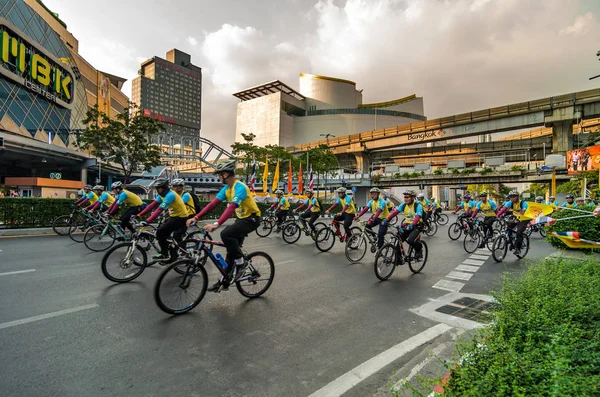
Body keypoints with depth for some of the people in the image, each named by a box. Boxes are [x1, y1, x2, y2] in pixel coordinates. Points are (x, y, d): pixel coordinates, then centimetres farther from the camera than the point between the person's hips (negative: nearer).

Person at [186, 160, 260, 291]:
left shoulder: (240, 187, -25)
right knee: (232, 249, 7)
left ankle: (241, 263, -10)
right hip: (242, 218, 9)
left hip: (252, 219, -9)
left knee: (226, 234, -28)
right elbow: (213, 203, -2)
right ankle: (225, 280, 18)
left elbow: (231, 207, -37)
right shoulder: (226, 188, 3)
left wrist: (216, 224, -47)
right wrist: (195, 218, -10)